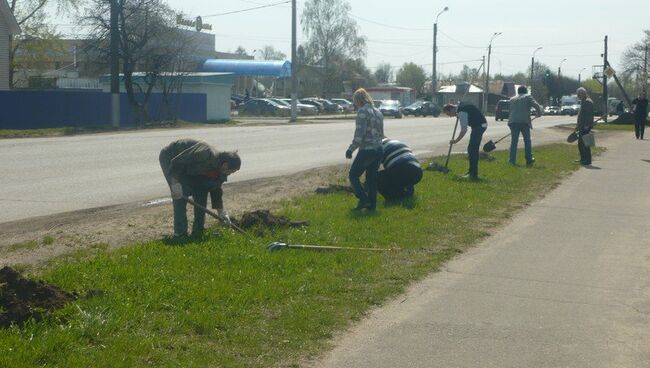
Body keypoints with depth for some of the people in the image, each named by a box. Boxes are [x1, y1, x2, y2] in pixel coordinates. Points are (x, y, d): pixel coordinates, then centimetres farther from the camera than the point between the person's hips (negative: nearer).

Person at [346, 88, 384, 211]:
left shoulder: (363, 111, -11)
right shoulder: (378, 112, 15)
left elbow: (359, 133, -18)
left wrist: (351, 149, -12)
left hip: (366, 150, -8)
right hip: (378, 149, 8)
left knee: (353, 175, 4)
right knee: (372, 178, 14)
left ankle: (364, 199, -7)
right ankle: (372, 204, 14)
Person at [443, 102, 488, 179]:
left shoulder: (461, 112, -23)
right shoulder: (459, 107, 7)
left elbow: (464, 130, -23)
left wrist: (456, 141, -15)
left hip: (479, 125, -10)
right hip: (478, 125, 10)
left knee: (472, 150, -11)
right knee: (472, 149, 14)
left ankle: (473, 174, -11)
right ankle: (472, 172, 20)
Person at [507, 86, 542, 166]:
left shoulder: (512, 99, 19)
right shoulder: (528, 97, 6)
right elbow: (536, 105, -3)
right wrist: (539, 113, 15)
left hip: (513, 121, 3)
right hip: (524, 121, -3)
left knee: (514, 141, 5)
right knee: (527, 141, 10)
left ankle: (512, 160, -1)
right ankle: (529, 160, 13)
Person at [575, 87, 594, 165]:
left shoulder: (588, 102, -15)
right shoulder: (583, 102, 19)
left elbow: (589, 115, -22)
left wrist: (587, 126, -25)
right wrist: (578, 125, 25)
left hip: (585, 127, -11)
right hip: (582, 127, 11)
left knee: (585, 143, -8)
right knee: (580, 143, 16)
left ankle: (587, 160, -4)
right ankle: (583, 159, 25)